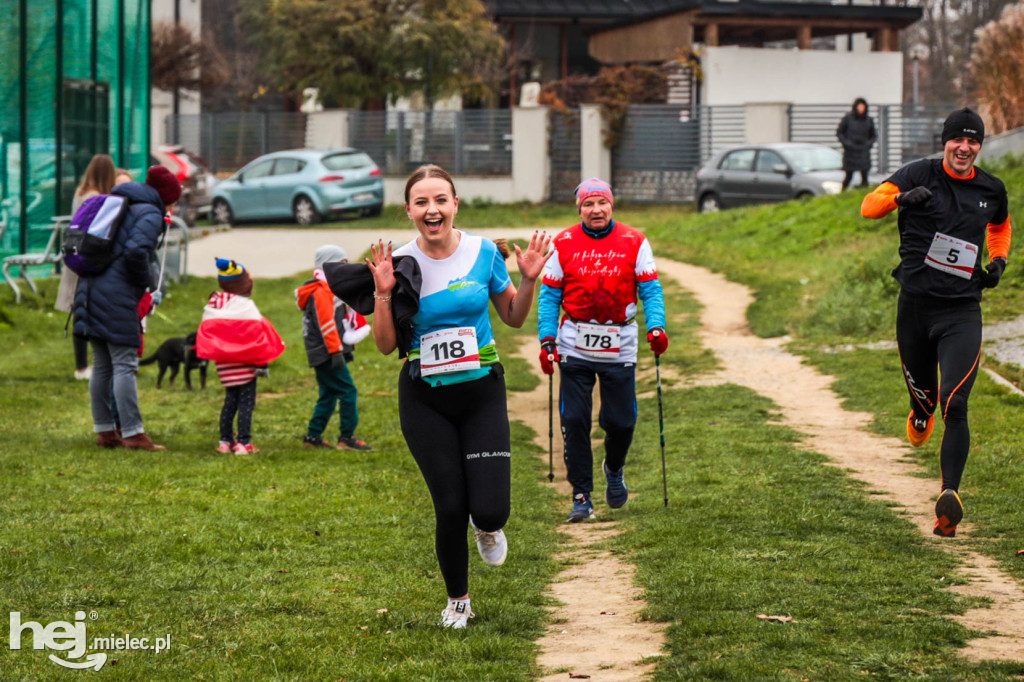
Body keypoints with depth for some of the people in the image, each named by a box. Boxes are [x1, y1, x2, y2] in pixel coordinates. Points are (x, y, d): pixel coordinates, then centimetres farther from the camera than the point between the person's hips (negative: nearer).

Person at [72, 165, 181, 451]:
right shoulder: (150, 215, -6)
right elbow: (135, 252, -22)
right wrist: (147, 281, -5)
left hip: (90, 289, 9)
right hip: (116, 296, -9)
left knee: (102, 365, 13)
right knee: (125, 365, -6)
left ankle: (104, 430, 18)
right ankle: (133, 433, -7)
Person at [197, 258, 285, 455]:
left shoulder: (213, 304, 7)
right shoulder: (245, 305, -11)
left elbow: (205, 333, 11)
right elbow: (256, 334, -13)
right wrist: (262, 363, -11)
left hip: (224, 364, 6)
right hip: (244, 364, -6)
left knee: (230, 400, 16)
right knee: (246, 402, -2)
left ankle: (225, 440, 15)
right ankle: (244, 442, -6)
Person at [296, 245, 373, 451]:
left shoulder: (328, 289, 21)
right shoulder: (322, 290, -13)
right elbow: (326, 323, -20)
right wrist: (336, 351, -23)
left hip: (323, 355, 11)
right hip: (326, 353, -11)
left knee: (328, 395, 14)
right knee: (348, 391, -11)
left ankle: (313, 436, 16)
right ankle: (347, 437, -10)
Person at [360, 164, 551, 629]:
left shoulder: (484, 253, -3)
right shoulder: (401, 264, -5)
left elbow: (513, 318, 10)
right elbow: (386, 345, -2)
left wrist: (528, 280, -8)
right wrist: (383, 294, -15)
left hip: (481, 392, 1)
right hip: (425, 399, 0)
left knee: (490, 509, -11)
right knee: (450, 508, -2)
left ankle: (486, 526, 29)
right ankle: (457, 602, 23)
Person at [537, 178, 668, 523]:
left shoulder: (634, 242, 2)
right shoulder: (563, 244, 2)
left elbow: (650, 289, 2)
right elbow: (549, 296, 5)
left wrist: (656, 326, -14)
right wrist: (547, 339, -4)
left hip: (619, 346, 0)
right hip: (575, 347, 0)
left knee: (621, 421, 2)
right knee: (574, 420, -5)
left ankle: (614, 470, 35)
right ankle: (582, 496, 4)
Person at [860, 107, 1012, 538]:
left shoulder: (991, 190, 8)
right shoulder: (919, 175, -1)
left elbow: (1000, 226, 30)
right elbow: (869, 207, -13)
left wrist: (998, 261, 10)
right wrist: (901, 197, -33)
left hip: (962, 311, 0)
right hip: (915, 304, 0)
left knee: (954, 406, -15)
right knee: (924, 396, 14)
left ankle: (950, 495, -22)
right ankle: (921, 416, 53)